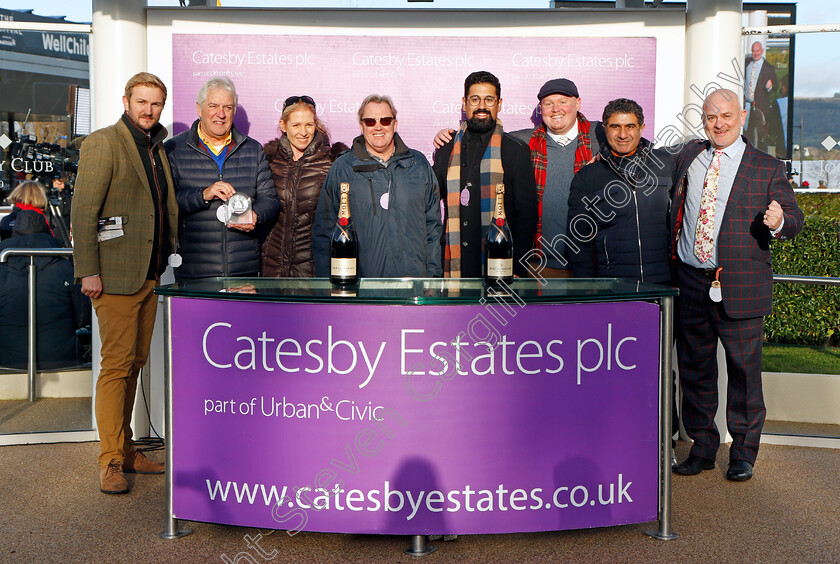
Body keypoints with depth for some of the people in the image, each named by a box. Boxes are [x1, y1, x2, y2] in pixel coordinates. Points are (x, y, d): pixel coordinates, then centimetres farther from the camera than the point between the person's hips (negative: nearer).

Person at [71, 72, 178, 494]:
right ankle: (110, 462, 3)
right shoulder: (103, 143, -5)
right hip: (115, 276, -7)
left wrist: (168, 260, 14)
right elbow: (83, 211, -11)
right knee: (116, 365, -5)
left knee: (135, 363, 11)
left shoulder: (157, 149, 17)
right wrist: (87, 271, -16)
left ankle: (126, 450, 21)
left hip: (150, 275, 7)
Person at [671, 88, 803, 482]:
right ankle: (702, 448, 25)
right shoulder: (688, 157, 11)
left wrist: (779, 222, -21)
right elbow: (674, 206, 24)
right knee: (694, 368, 10)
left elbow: (794, 217, 0)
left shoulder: (767, 168, 1)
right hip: (690, 283, 3)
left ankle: (743, 453, 19)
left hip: (741, 287, -3)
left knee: (743, 369, 3)